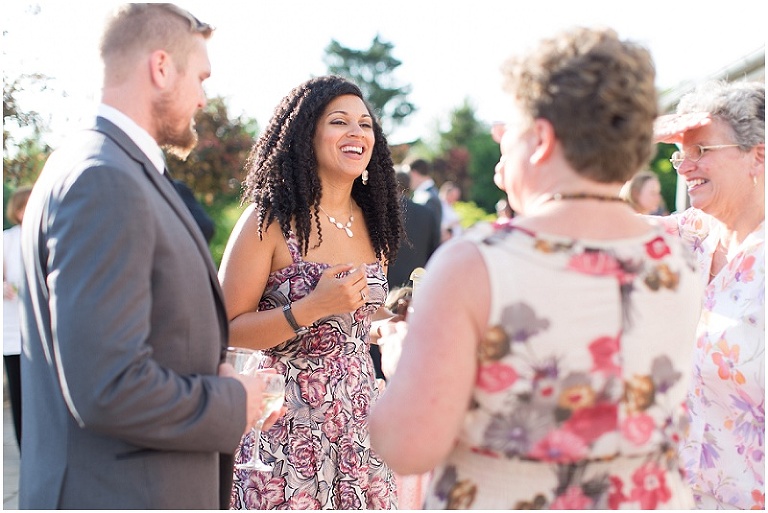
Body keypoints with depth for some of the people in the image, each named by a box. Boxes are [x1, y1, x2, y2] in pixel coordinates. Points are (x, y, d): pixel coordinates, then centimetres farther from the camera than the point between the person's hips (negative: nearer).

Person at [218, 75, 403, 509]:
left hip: (359, 423, 6)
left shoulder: (372, 223, 9)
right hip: (288, 427, -5)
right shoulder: (271, 221, -10)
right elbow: (226, 331, -14)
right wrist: (312, 308, -23)